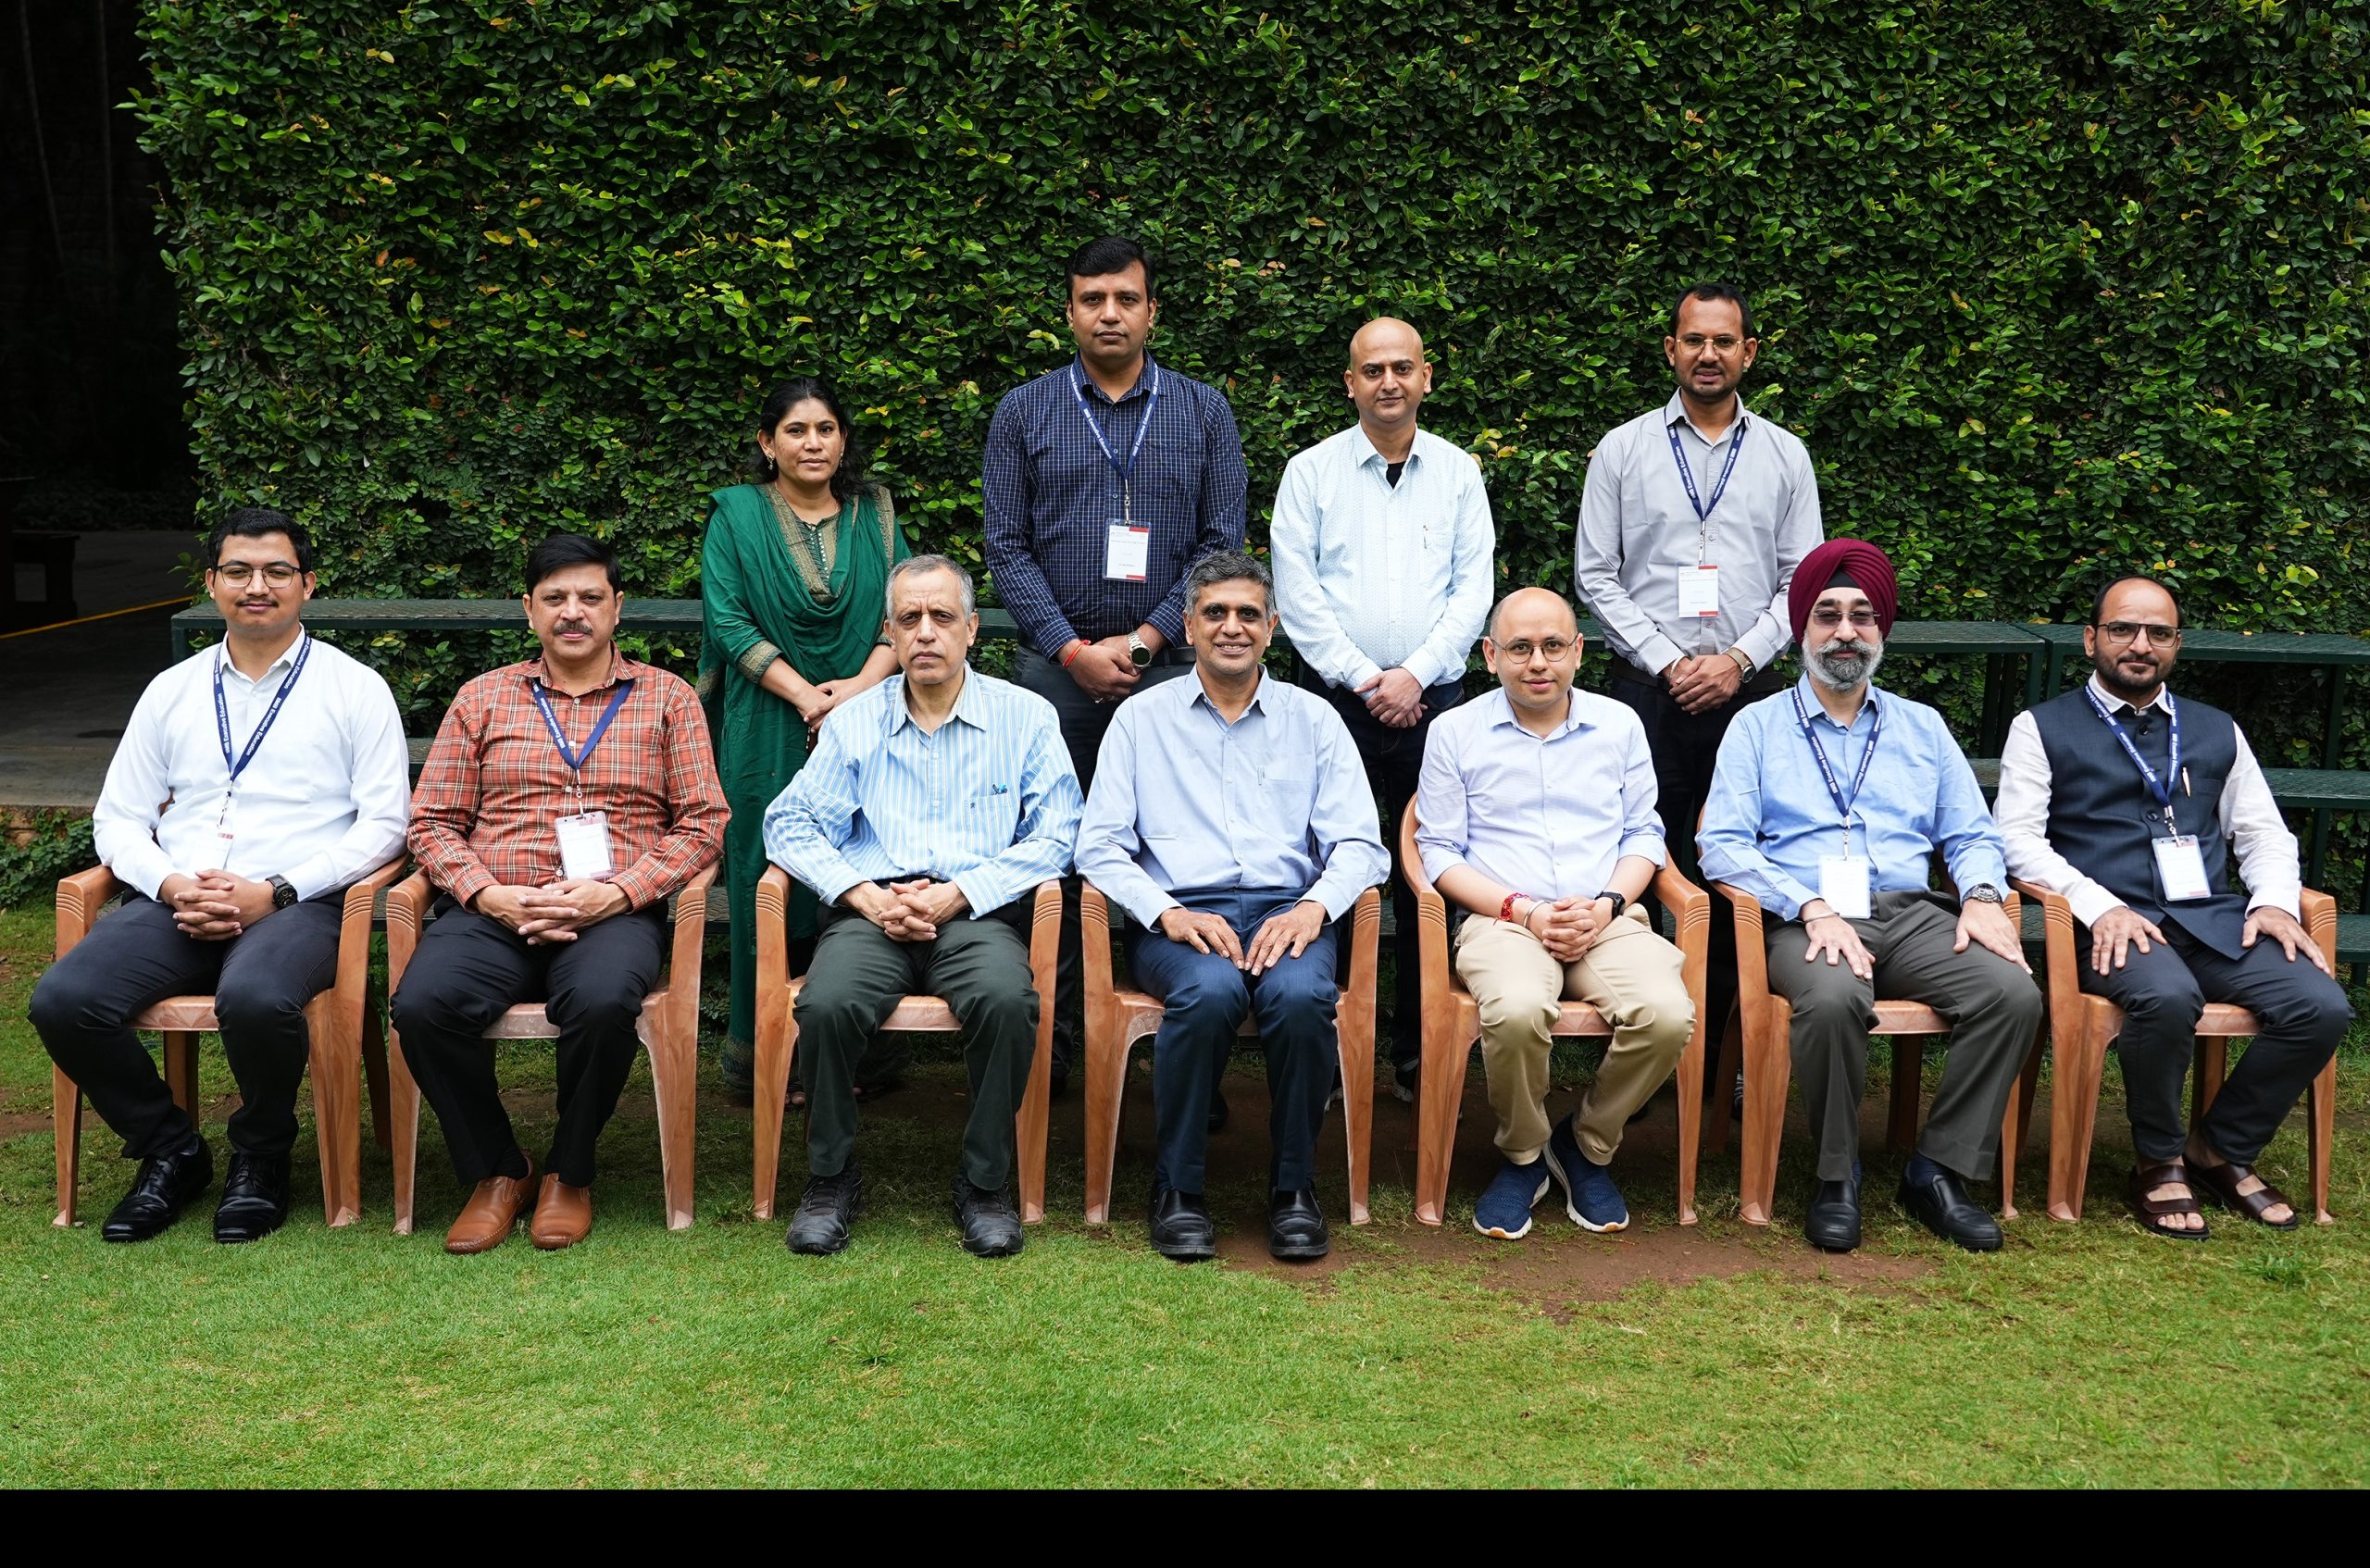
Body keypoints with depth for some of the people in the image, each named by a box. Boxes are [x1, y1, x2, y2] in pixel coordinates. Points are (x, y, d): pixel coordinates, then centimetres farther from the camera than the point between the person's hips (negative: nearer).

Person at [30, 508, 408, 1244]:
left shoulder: (354, 688, 6)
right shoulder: (171, 691, 17)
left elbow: (383, 824, -1)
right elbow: (118, 821, 15)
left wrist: (274, 893, -13)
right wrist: (171, 886, -7)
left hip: (299, 902, -4)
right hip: (176, 902, 4)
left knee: (256, 999, -37)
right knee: (62, 1000, -22)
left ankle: (260, 1160, -6)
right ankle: (171, 1152, 2)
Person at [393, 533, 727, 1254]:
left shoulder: (667, 698, 13)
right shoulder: (482, 697, 18)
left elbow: (704, 822, 5)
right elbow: (432, 822, 13)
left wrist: (619, 892, -11)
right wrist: (487, 894, -7)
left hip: (614, 914, -2)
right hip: (493, 912, 2)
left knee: (604, 1001, -36)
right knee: (421, 1004, -29)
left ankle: (569, 1174, -8)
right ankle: (495, 1171, -4)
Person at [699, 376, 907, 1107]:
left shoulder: (875, 514, 12)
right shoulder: (737, 514, 5)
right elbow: (728, 619, -4)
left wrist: (864, 684, -12)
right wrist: (805, 695, -13)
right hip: (769, 731, -2)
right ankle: (759, 1055, 6)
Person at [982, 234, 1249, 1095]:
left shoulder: (1202, 410, 8)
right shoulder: (1024, 412, 8)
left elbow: (1223, 542, 3)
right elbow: (1005, 547, 3)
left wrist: (1149, 637, -8)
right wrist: (1072, 649, -7)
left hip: (1169, 665, 0)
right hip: (1055, 669, 0)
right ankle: (1047, 1046, 11)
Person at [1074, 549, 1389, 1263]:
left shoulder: (1313, 718, 16)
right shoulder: (1142, 718, 14)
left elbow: (1359, 843, 8)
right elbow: (1100, 847, 6)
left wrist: (1313, 907, -13)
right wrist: (1167, 912, -12)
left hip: (1286, 910, 1)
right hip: (1181, 915, -1)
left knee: (1301, 995, -33)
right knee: (1209, 991, -35)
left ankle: (1294, 1186, -12)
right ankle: (1177, 1188, -16)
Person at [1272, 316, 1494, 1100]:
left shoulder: (1458, 473, 10)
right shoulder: (1311, 471, 5)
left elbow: (1474, 589, 4)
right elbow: (1296, 594, -1)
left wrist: (1415, 675, -7)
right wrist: (1365, 680, -7)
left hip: (1432, 699, 1)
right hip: (1335, 697, -1)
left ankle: (1418, 1053, 11)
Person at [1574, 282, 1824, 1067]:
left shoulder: (1784, 456, 10)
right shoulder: (1623, 450, 6)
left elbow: (1802, 581, 8)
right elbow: (1595, 576, 3)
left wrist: (1739, 659, -6)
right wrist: (1666, 663, -6)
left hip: (1748, 689, 1)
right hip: (1649, 688, -1)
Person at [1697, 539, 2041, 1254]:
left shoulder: (1922, 727, 22)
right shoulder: (1757, 727, 11)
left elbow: (1972, 835, 19)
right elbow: (1721, 844, -1)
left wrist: (1983, 895, -5)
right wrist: (1812, 907, -15)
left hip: (1911, 915, 4)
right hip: (1805, 919, -3)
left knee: (2014, 993, -25)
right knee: (1833, 1000, -37)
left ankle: (1939, 1170, -12)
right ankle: (1837, 1178, -15)